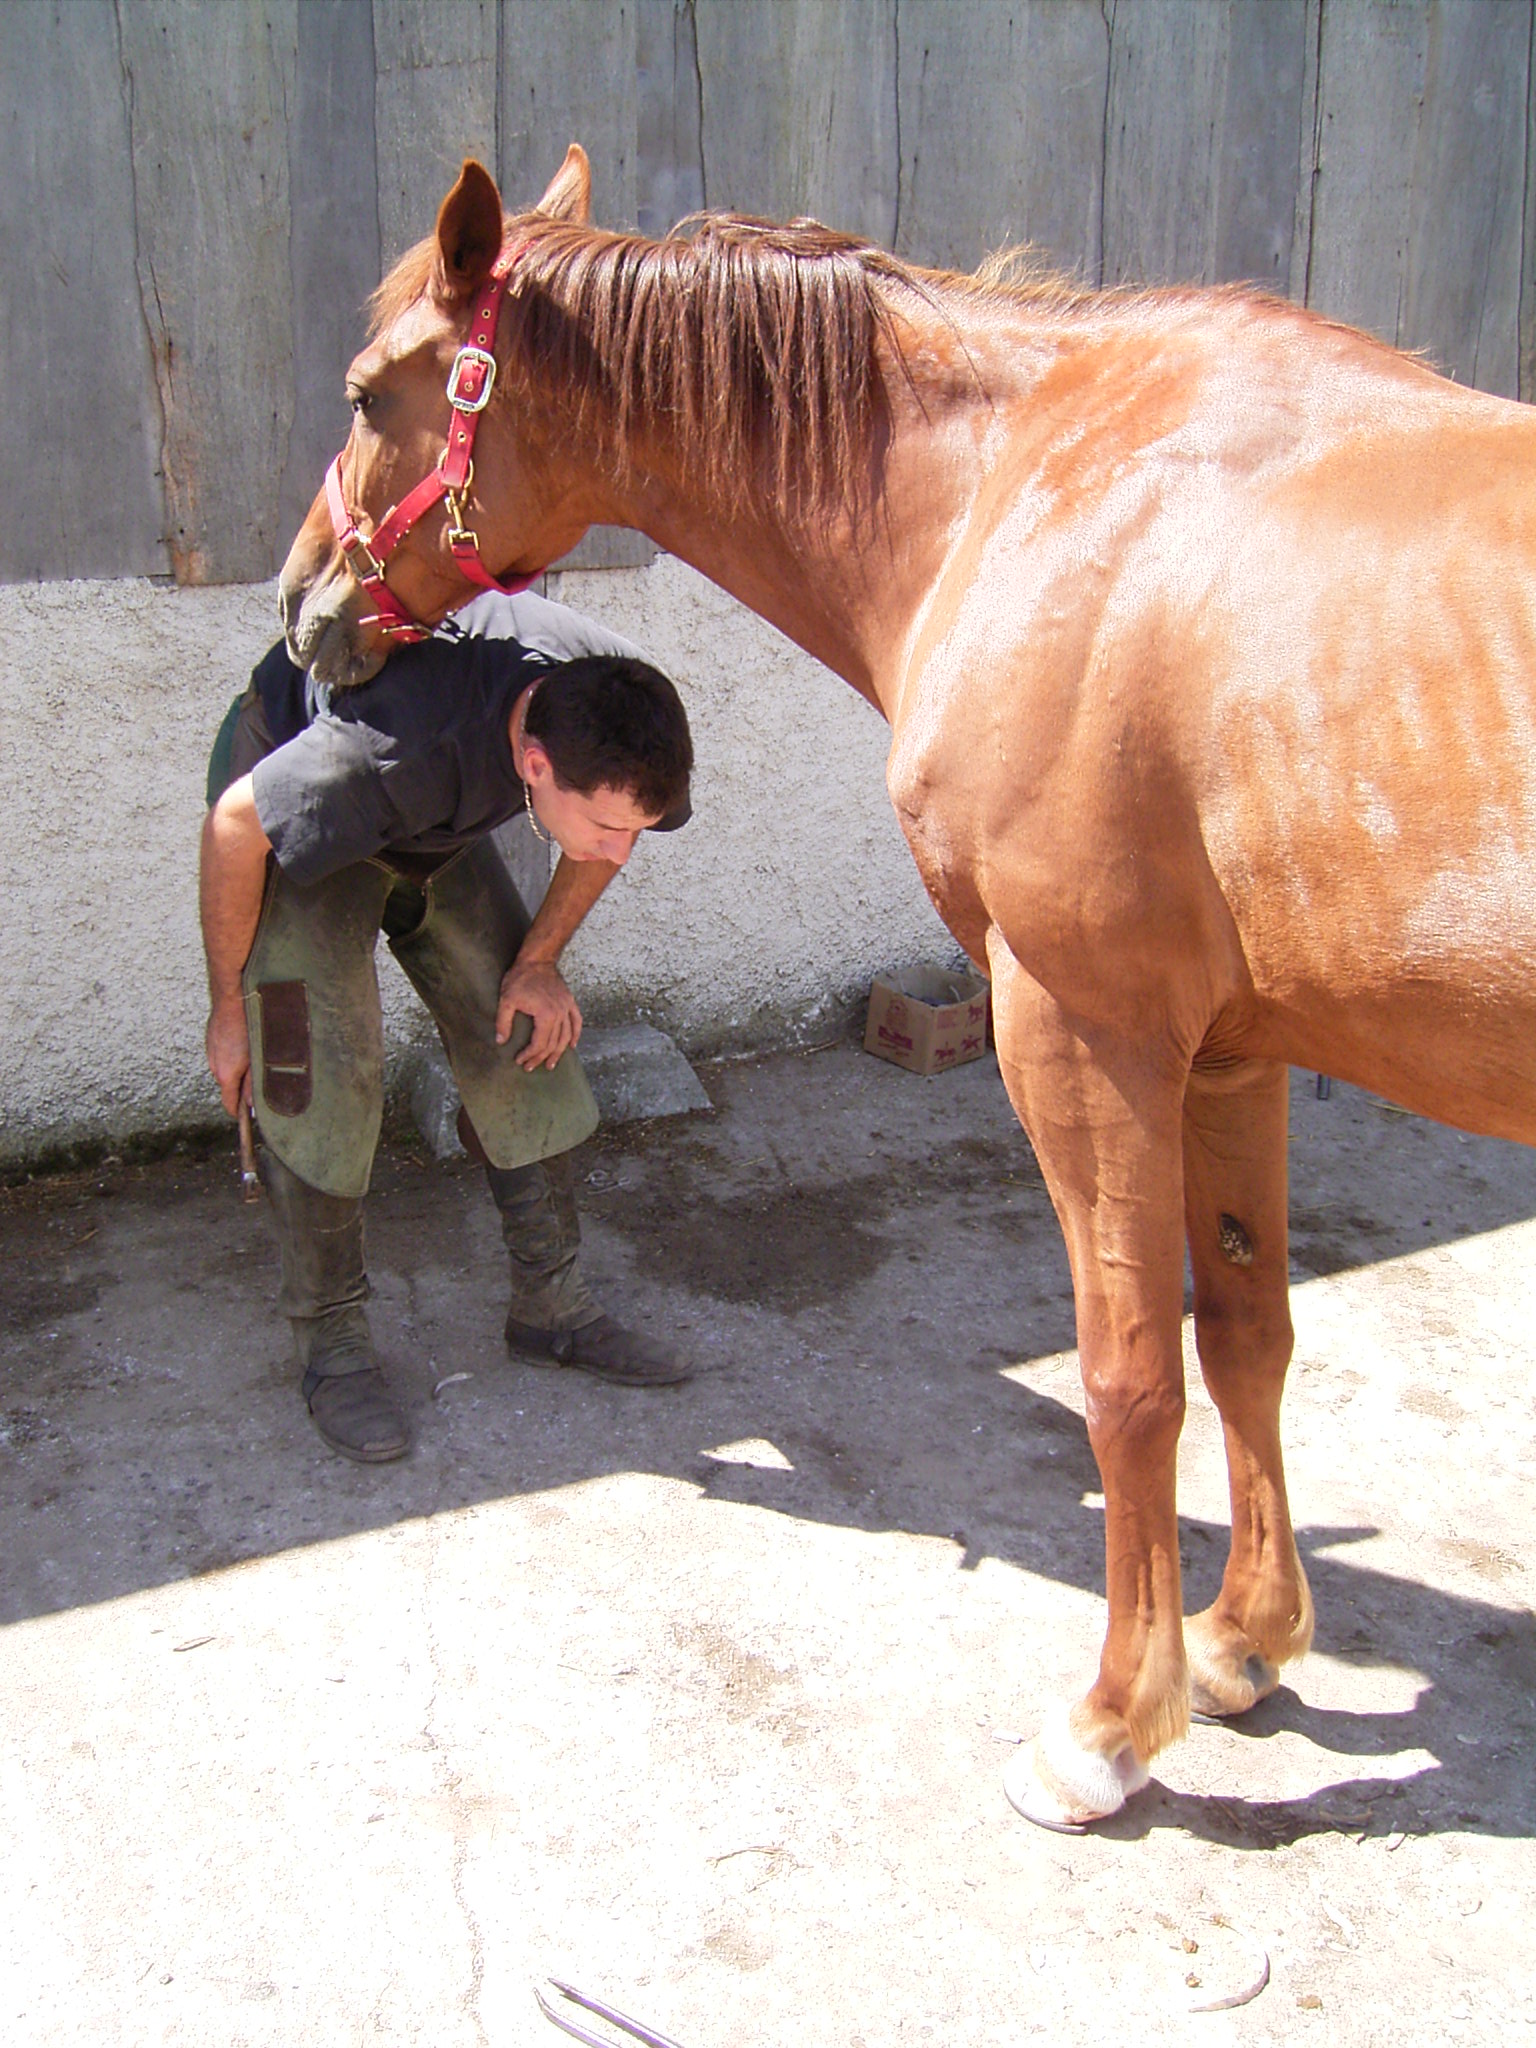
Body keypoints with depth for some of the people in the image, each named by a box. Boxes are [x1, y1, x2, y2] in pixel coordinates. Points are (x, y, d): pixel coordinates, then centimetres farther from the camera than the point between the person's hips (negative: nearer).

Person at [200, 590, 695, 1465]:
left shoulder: (617, 717, -28)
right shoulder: (401, 744, -44)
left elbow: (611, 833, -2)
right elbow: (234, 826, -27)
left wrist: (538, 960, -6)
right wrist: (229, 1005, -16)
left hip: (443, 826, 6)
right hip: (291, 797, -5)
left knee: (525, 1041, 0)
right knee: (323, 1071, -15)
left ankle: (552, 1306, 13)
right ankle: (333, 1345, 2)